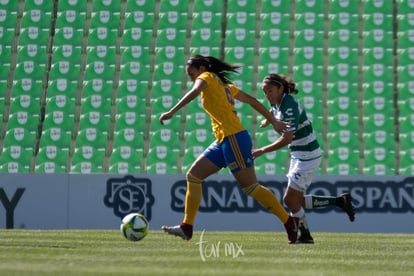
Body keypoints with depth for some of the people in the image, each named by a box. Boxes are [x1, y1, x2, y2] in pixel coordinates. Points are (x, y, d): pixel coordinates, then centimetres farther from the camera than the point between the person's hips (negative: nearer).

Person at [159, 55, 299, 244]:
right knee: (193, 176, 5)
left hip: (233, 139, -10)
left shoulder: (207, 77, -2)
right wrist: (273, 121, 26)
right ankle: (187, 227, 3)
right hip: (223, 141, 10)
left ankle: (289, 223, 1)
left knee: (250, 187, -6)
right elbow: (252, 100, 22)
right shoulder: (223, 85, 21)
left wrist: (172, 112, -29)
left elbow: (195, 92, -24)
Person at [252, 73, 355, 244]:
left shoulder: (290, 107, -25)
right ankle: (339, 201, 18)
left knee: (290, 199, -4)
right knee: (297, 200, 10)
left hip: (308, 156, -9)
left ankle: (305, 235, 12)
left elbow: (286, 139, -32)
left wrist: (262, 151, -31)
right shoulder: (277, 102, 2)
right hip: (298, 155, 9)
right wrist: (267, 120, 42)